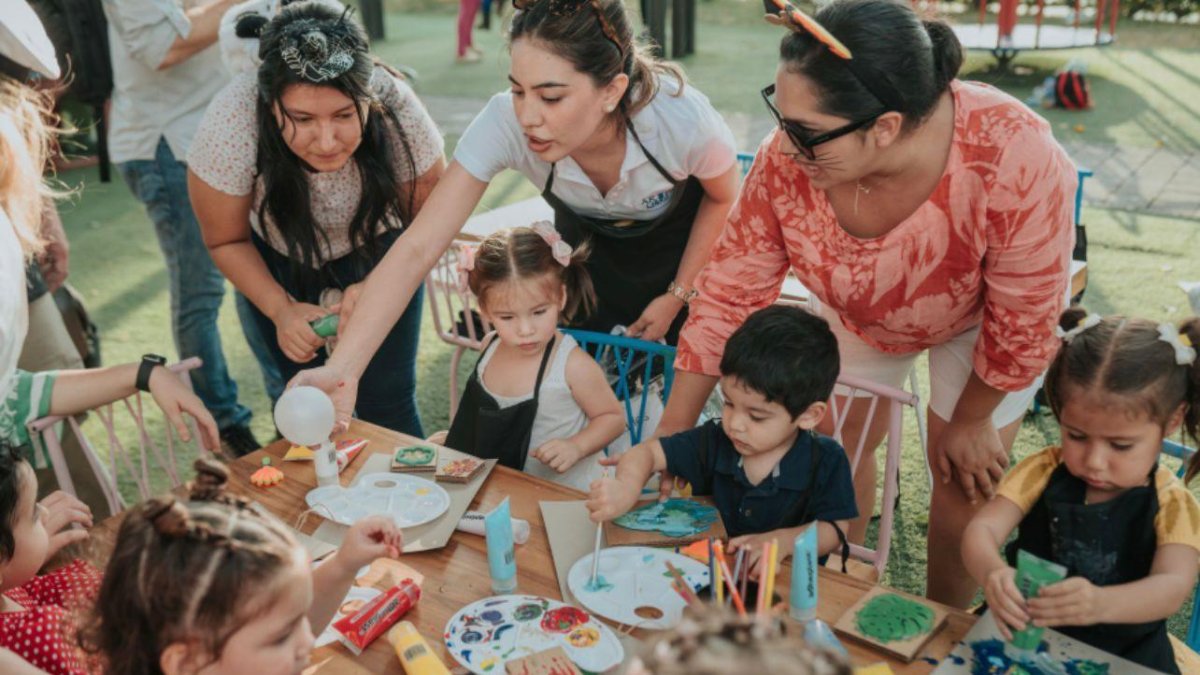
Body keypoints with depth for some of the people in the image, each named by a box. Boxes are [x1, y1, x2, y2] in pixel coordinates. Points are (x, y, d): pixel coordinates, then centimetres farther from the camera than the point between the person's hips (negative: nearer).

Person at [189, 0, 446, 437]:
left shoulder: (397, 108, -32)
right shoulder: (230, 124, -33)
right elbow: (227, 241, -13)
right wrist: (282, 310, -25)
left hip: (378, 257, 0)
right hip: (279, 266, 1)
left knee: (388, 403, -5)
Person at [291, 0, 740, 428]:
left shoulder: (681, 117, -39)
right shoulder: (505, 123, -37)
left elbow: (724, 199, -15)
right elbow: (418, 248, -39)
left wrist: (677, 295, -11)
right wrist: (342, 370, -50)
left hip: (683, 241, -1)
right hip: (589, 240, 1)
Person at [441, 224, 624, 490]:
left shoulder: (573, 365, -18)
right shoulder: (490, 347, 1)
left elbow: (613, 417, -5)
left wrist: (576, 446, -20)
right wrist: (456, 438, 9)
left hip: (567, 496, -6)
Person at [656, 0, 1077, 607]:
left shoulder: (1016, 160, -42)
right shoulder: (788, 160, -34)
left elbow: (1021, 322, -25)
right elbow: (728, 294, -23)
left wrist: (972, 420, -8)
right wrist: (669, 436, -19)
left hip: (976, 319, -2)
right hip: (854, 314, 3)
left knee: (963, 481, 2)